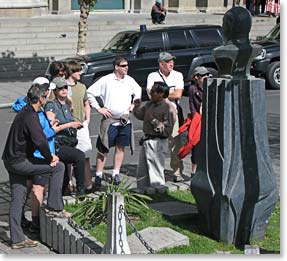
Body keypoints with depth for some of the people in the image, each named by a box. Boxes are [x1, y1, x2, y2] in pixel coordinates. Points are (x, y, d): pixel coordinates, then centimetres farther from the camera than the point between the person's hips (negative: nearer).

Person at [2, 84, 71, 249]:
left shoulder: (24, 112, 15)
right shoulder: (30, 116, -17)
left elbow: (38, 139, 21)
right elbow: (39, 141, -29)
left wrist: (49, 155, 12)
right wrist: (50, 158, -14)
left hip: (11, 160, 10)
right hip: (20, 162, -10)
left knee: (18, 199, 12)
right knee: (58, 167, -4)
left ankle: (17, 239, 15)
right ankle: (54, 207, -1)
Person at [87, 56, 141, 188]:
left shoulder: (129, 80, 7)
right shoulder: (106, 80, -7)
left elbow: (138, 91, 27)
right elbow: (90, 92, -3)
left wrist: (133, 104, 15)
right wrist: (98, 108, -6)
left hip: (125, 120, 4)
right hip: (109, 119, -4)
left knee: (121, 147, 8)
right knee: (103, 149, -2)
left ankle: (116, 174, 17)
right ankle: (98, 175, 4)